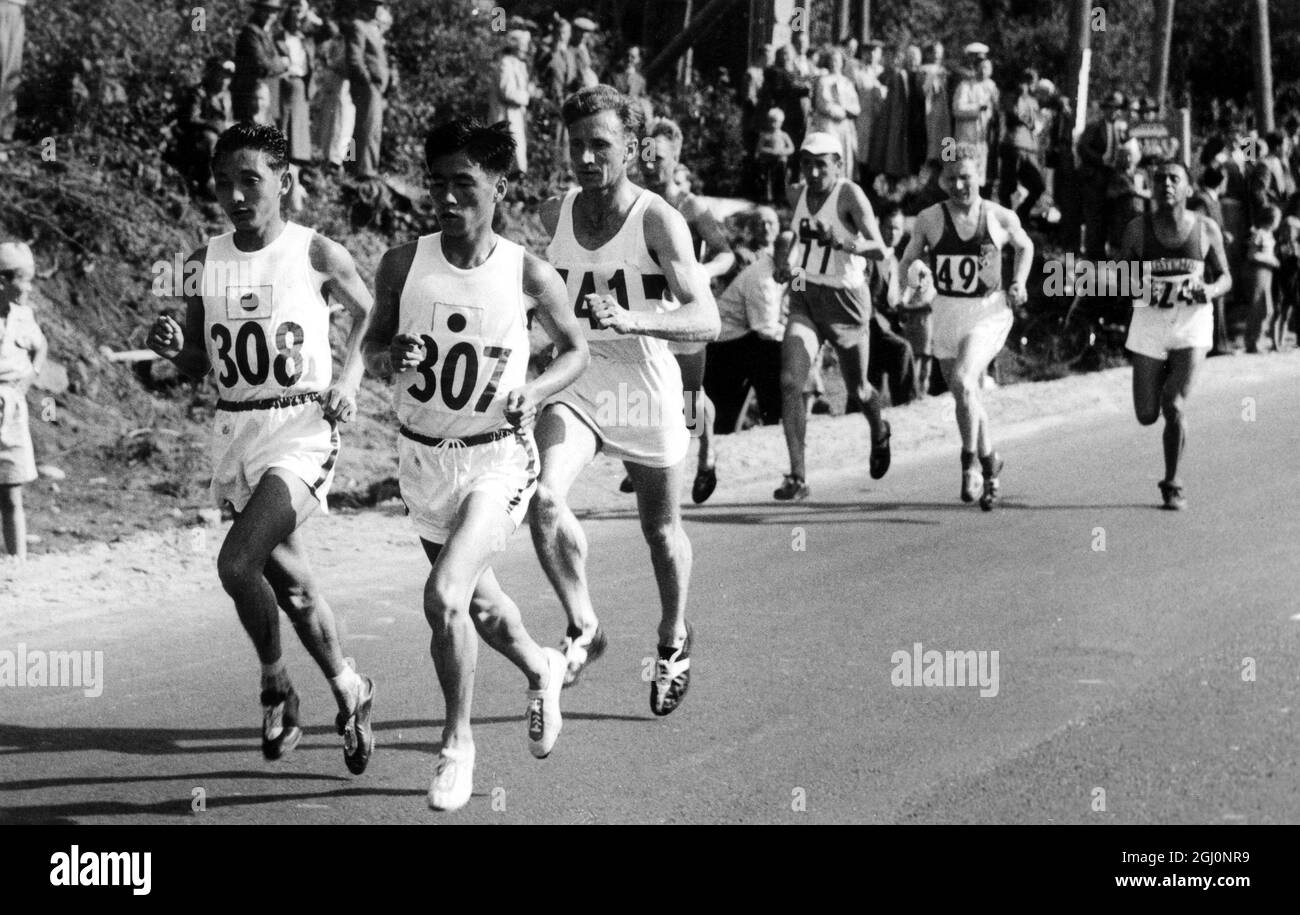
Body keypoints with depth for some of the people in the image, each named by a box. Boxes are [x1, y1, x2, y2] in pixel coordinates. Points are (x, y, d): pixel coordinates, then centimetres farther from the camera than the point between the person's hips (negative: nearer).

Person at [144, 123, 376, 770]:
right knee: (288, 581, 14)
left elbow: (367, 314, 11)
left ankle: (276, 686, 2)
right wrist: (172, 347, -10)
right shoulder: (205, 262, 4)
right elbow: (195, 367, 11)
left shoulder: (317, 255, -8)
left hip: (302, 429, -5)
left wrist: (350, 379, -3)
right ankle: (349, 692, 34)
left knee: (237, 563, -22)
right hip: (235, 431, 5)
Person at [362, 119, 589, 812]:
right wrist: (391, 358, -17)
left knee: (444, 597, -20)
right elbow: (371, 346, 7)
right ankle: (541, 671, 52)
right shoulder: (403, 265, -7)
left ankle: (458, 741, 1)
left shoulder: (529, 276, -12)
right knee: (478, 601, 20)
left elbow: (575, 350, 4)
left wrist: (534, 391, -15)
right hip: (423, 458, 4)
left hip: (498, 458, -4)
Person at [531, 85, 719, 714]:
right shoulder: (553, 215, -3)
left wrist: (633, 319, -42)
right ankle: (583, 628, -4)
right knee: (544, 497, -23)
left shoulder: (658, 220, -18)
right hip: (574, 384, 3)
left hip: (646, 385, -2)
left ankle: (673, 643, 40)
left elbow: (706, 320, -28)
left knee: (661, 529, 14)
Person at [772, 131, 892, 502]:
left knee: (857, 390, 13)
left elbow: (879, 250, -27)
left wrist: (842, 242, -44)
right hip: (805, 297, 4)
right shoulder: (803, 193, 3)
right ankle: (798, 477, -13)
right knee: (790, 381, -16)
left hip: (846, 301, -4)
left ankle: (879, 433, 50)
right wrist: (789, 265, 4)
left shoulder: (850, 196, -16)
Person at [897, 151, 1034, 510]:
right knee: (964, 397, 11)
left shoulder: (1001, 218, -3)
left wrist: (1019, 284, 2)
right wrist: (915, 282, -14)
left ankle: (969, 457, -7)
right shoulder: (929, 220, -3)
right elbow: (906, 262, 7)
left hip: (989, 312, -3)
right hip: (946, 313, 3)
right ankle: (990, 464, 33)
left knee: (963, 380, -25)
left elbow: (1025, 247, 17)